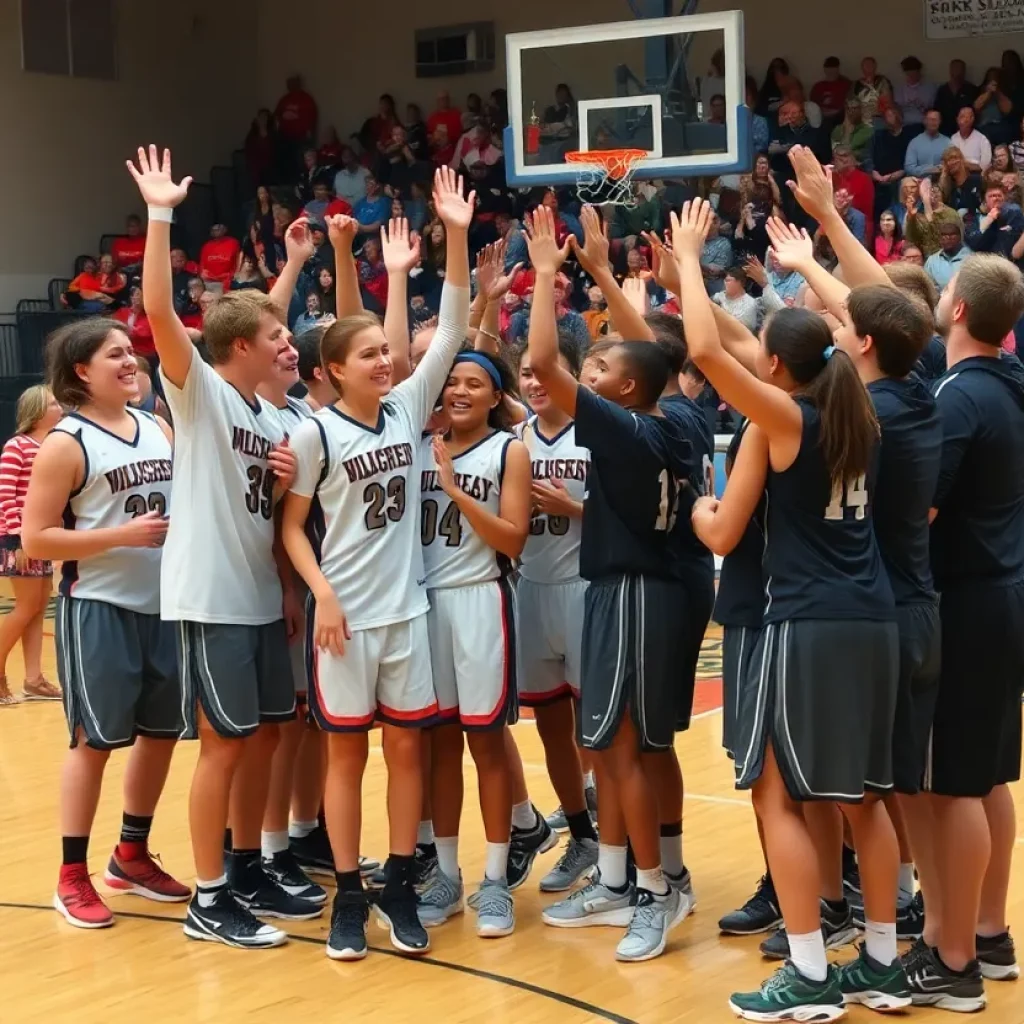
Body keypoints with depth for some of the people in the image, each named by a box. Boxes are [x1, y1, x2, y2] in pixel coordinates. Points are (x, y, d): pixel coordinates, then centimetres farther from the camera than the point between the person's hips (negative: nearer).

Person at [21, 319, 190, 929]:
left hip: (165, 605, 6)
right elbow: (35, 540, -13)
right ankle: (73, 876, 12)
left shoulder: (160, 428, 8)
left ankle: (132, 856, 29)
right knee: (95, 740, 0)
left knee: (162, 732, 12)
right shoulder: (66, 445, -9)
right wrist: (122, 535, -21)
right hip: (100, 610, -6)